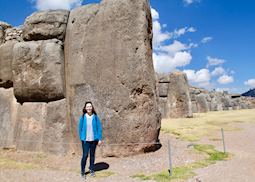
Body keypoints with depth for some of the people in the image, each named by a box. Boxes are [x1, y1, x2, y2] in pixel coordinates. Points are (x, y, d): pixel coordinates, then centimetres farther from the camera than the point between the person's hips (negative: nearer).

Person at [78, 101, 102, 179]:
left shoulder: (95, 117, -5)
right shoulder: (83, 117, -5)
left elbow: (99, 128, -3)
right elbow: (80, 128, 4)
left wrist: (100, 139, -5)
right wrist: (81, 138, 6)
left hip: (94, 139, 1)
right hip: (85, 140, -1)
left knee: (92, 155, 13)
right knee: (85, 155, -1)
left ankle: (91, 169, 31)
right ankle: (82, 171, 18)